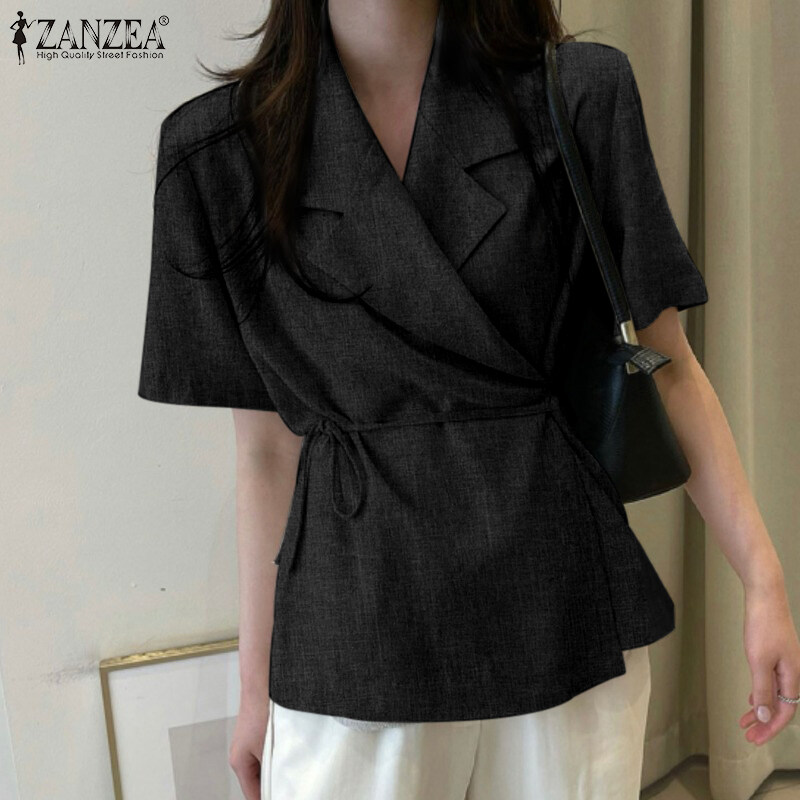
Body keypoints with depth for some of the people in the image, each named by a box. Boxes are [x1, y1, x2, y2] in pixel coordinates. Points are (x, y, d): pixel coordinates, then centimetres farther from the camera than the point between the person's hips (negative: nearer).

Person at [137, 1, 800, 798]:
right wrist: (257, 680, 7)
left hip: (568, 613, 1)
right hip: (356, 643, 0)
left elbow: (667, 366, 2)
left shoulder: (581, 92, -2)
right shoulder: (218, 148, -3)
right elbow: (265, 445, 1)